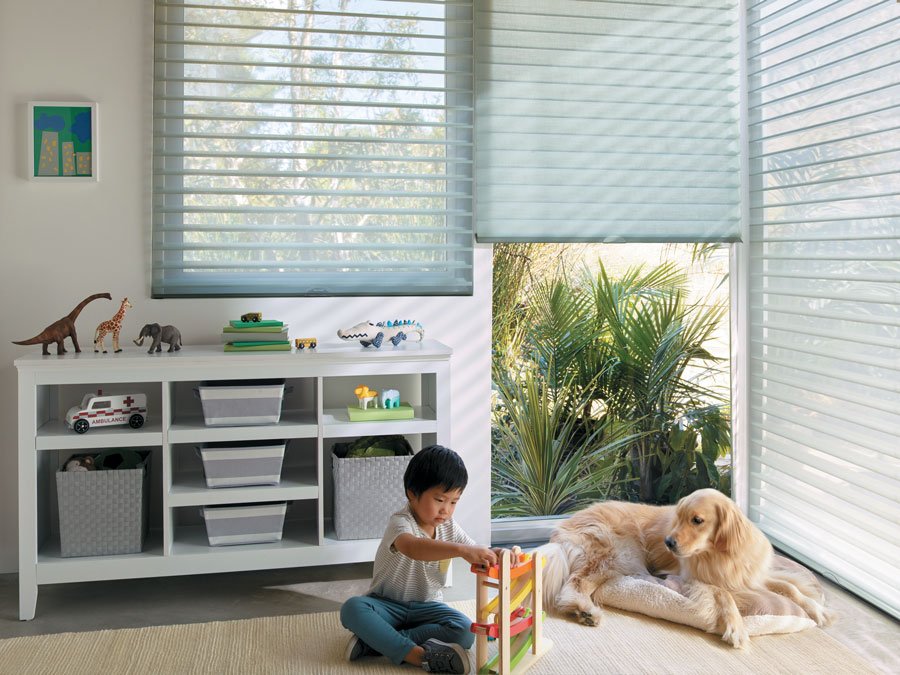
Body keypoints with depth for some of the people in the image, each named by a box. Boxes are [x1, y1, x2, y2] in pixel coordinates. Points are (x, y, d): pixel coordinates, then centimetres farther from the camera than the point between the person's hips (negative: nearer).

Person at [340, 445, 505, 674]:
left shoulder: (450, 527, 1)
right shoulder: (401, 522, -21)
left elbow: (478, 556, -1)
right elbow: (411, 547, -46)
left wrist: (497, 554, -27)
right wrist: (460, 549, -59)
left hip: (426, 606, 5)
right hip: (388, 604, -4)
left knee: (465, 633, -24)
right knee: (352, 609, -34)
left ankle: (376, 641, -23)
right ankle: (419, 655, -37)